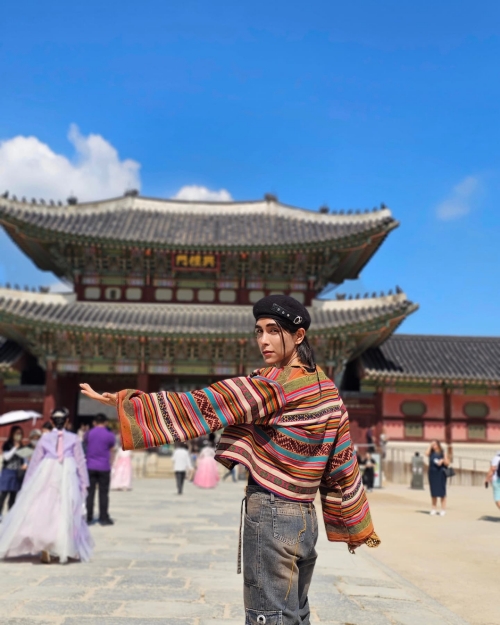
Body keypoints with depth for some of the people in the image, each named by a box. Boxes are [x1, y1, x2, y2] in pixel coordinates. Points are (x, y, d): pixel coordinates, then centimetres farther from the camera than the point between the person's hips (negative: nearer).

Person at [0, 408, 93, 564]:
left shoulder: (44, 438, 4)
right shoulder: (73, 438, 1)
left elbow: (34, 461, 7)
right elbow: (80, 461, 1)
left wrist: (27, 484, 15)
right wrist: (84, 483, 8)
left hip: (46, 479, 0)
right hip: (67, 480, 0)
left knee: (43, 511, 5)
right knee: (67, 514, 9)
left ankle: (44, 549, -3)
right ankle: (70, 549, 11)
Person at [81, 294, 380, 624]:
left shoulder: (273, 383, -16)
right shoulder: (328, 390, 8)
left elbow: (205, 405, -22)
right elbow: (342, 464, 11)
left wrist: (124, 402, -22)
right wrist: (358, 527, 19)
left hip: (270, 515, -8)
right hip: (306, 518, 8)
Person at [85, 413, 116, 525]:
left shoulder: (89, 434, -1)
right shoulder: (109, 435, -7)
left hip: (90, 467, 2)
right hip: (104, 467, -2)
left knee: (90, 492, 8)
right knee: (103, 493, 5)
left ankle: (89, 517, 10)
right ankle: (103, 518, 7)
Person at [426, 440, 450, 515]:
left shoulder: (442, 453, 1)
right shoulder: (431, 453, 7)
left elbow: (447, 463, 0)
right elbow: (426, 453, -15)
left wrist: (442, 460, -18)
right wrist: (430, 446, -7)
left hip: (440, 474, -3)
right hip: (432, 473, 3)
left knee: (441, 492, -1)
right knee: (433, 492, 6)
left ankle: (443, 509, 4)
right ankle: (434, 509, 13)